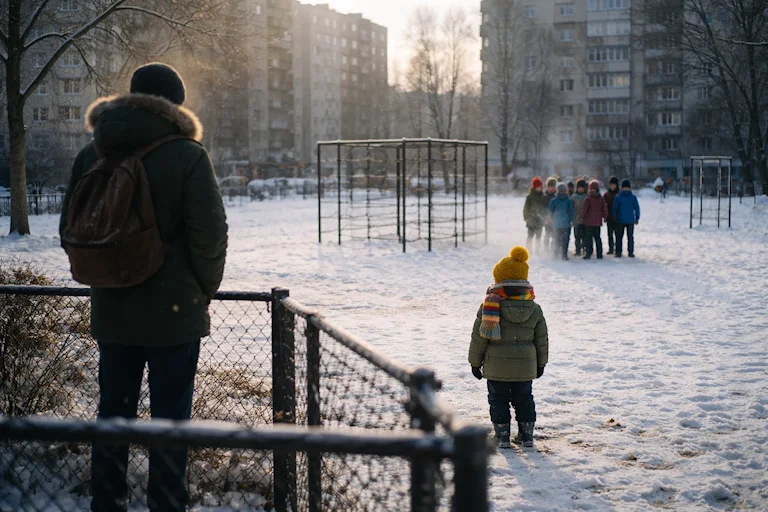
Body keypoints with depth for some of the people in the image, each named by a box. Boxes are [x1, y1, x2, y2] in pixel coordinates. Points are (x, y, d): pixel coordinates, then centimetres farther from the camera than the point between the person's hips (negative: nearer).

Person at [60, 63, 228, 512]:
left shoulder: (93, 154, 4)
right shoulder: (187, 155, -11)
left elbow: (71, 229, 9)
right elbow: (210, 234, -13)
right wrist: (205, 290, 1)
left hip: (112, 311, 5)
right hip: (174, 311, -4)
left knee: (113, 413, 15)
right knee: (170, 419, 4)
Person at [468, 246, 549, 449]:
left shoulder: (490, 306, -11)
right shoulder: (534, 309, -1)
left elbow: (479, 336, -9)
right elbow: (542, 339, 5)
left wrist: (475, 362, 2)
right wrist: (541, 363, 18)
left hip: (496, 366, -3)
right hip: (525, 367, 3)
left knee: (498, 399, 10)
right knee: (524, 398, 17)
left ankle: (502, 435, 11)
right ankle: (526, 434, 21)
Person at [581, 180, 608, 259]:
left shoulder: (588, 199, -12)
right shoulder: (601, 199, 0)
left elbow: (584, 209, -12)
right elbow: (605, 209, 4)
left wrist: (583, 216, 7)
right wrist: (604, 217, 19)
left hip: (589, 221, -4)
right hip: (598, 222, 4)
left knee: (588, 238, 1)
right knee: (597, 237, 13)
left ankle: (588, 253, -6)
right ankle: (599, 254, 12)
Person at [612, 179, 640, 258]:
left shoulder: (618, 197, -6)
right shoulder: (633, 197, -4)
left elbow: (614, 208, -3)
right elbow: (637, 208, 0)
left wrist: (614, 216, 12)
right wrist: (637, 218, 10)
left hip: (620, 220, -1)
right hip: (630, 220, 1)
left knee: (619, 237, 7)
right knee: (630, 237, 10)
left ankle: (618, 252, 4)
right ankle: (631, 252, 9)